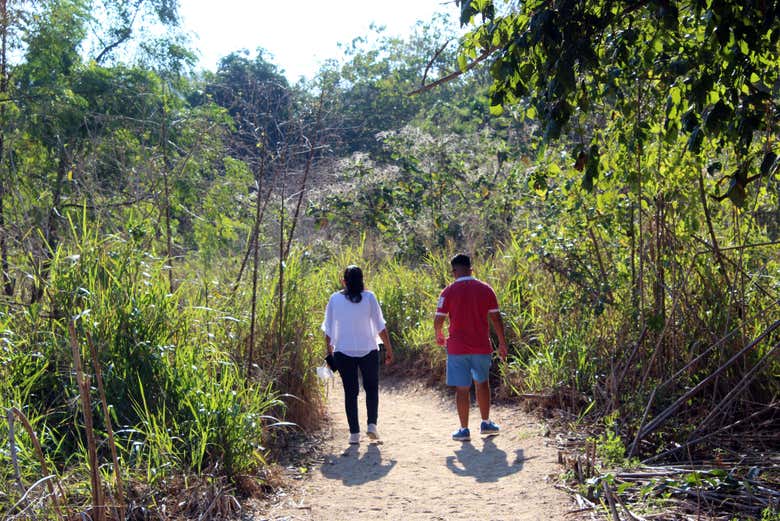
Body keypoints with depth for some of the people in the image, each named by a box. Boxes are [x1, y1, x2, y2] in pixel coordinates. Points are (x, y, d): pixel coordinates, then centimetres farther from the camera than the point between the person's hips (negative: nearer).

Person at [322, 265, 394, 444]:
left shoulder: (335, 299, -1)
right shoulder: (369, 297, -5)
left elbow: (328, 329, 3)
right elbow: (380, 327, -4)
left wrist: (329, 351, 13)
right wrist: (389, 349, 4)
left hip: (343, 352, 1)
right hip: (368, 350, -1)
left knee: (350, 392, 8)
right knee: (371, 388, 16)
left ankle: (354, 433, 7)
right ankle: (372, 424, 4)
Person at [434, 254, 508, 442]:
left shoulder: (449, 292, -6)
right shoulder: (485, 289, 0)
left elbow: (438, 320, -5)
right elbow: (496, 318, 1)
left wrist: (439, 336, 15)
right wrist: (502, 343, 9)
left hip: (458, 348, -2)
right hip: (482, 347, 3)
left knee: (462, 388, 4)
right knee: (482, 382, 21)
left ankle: (464, 430, 10)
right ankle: (486, 424, 27)